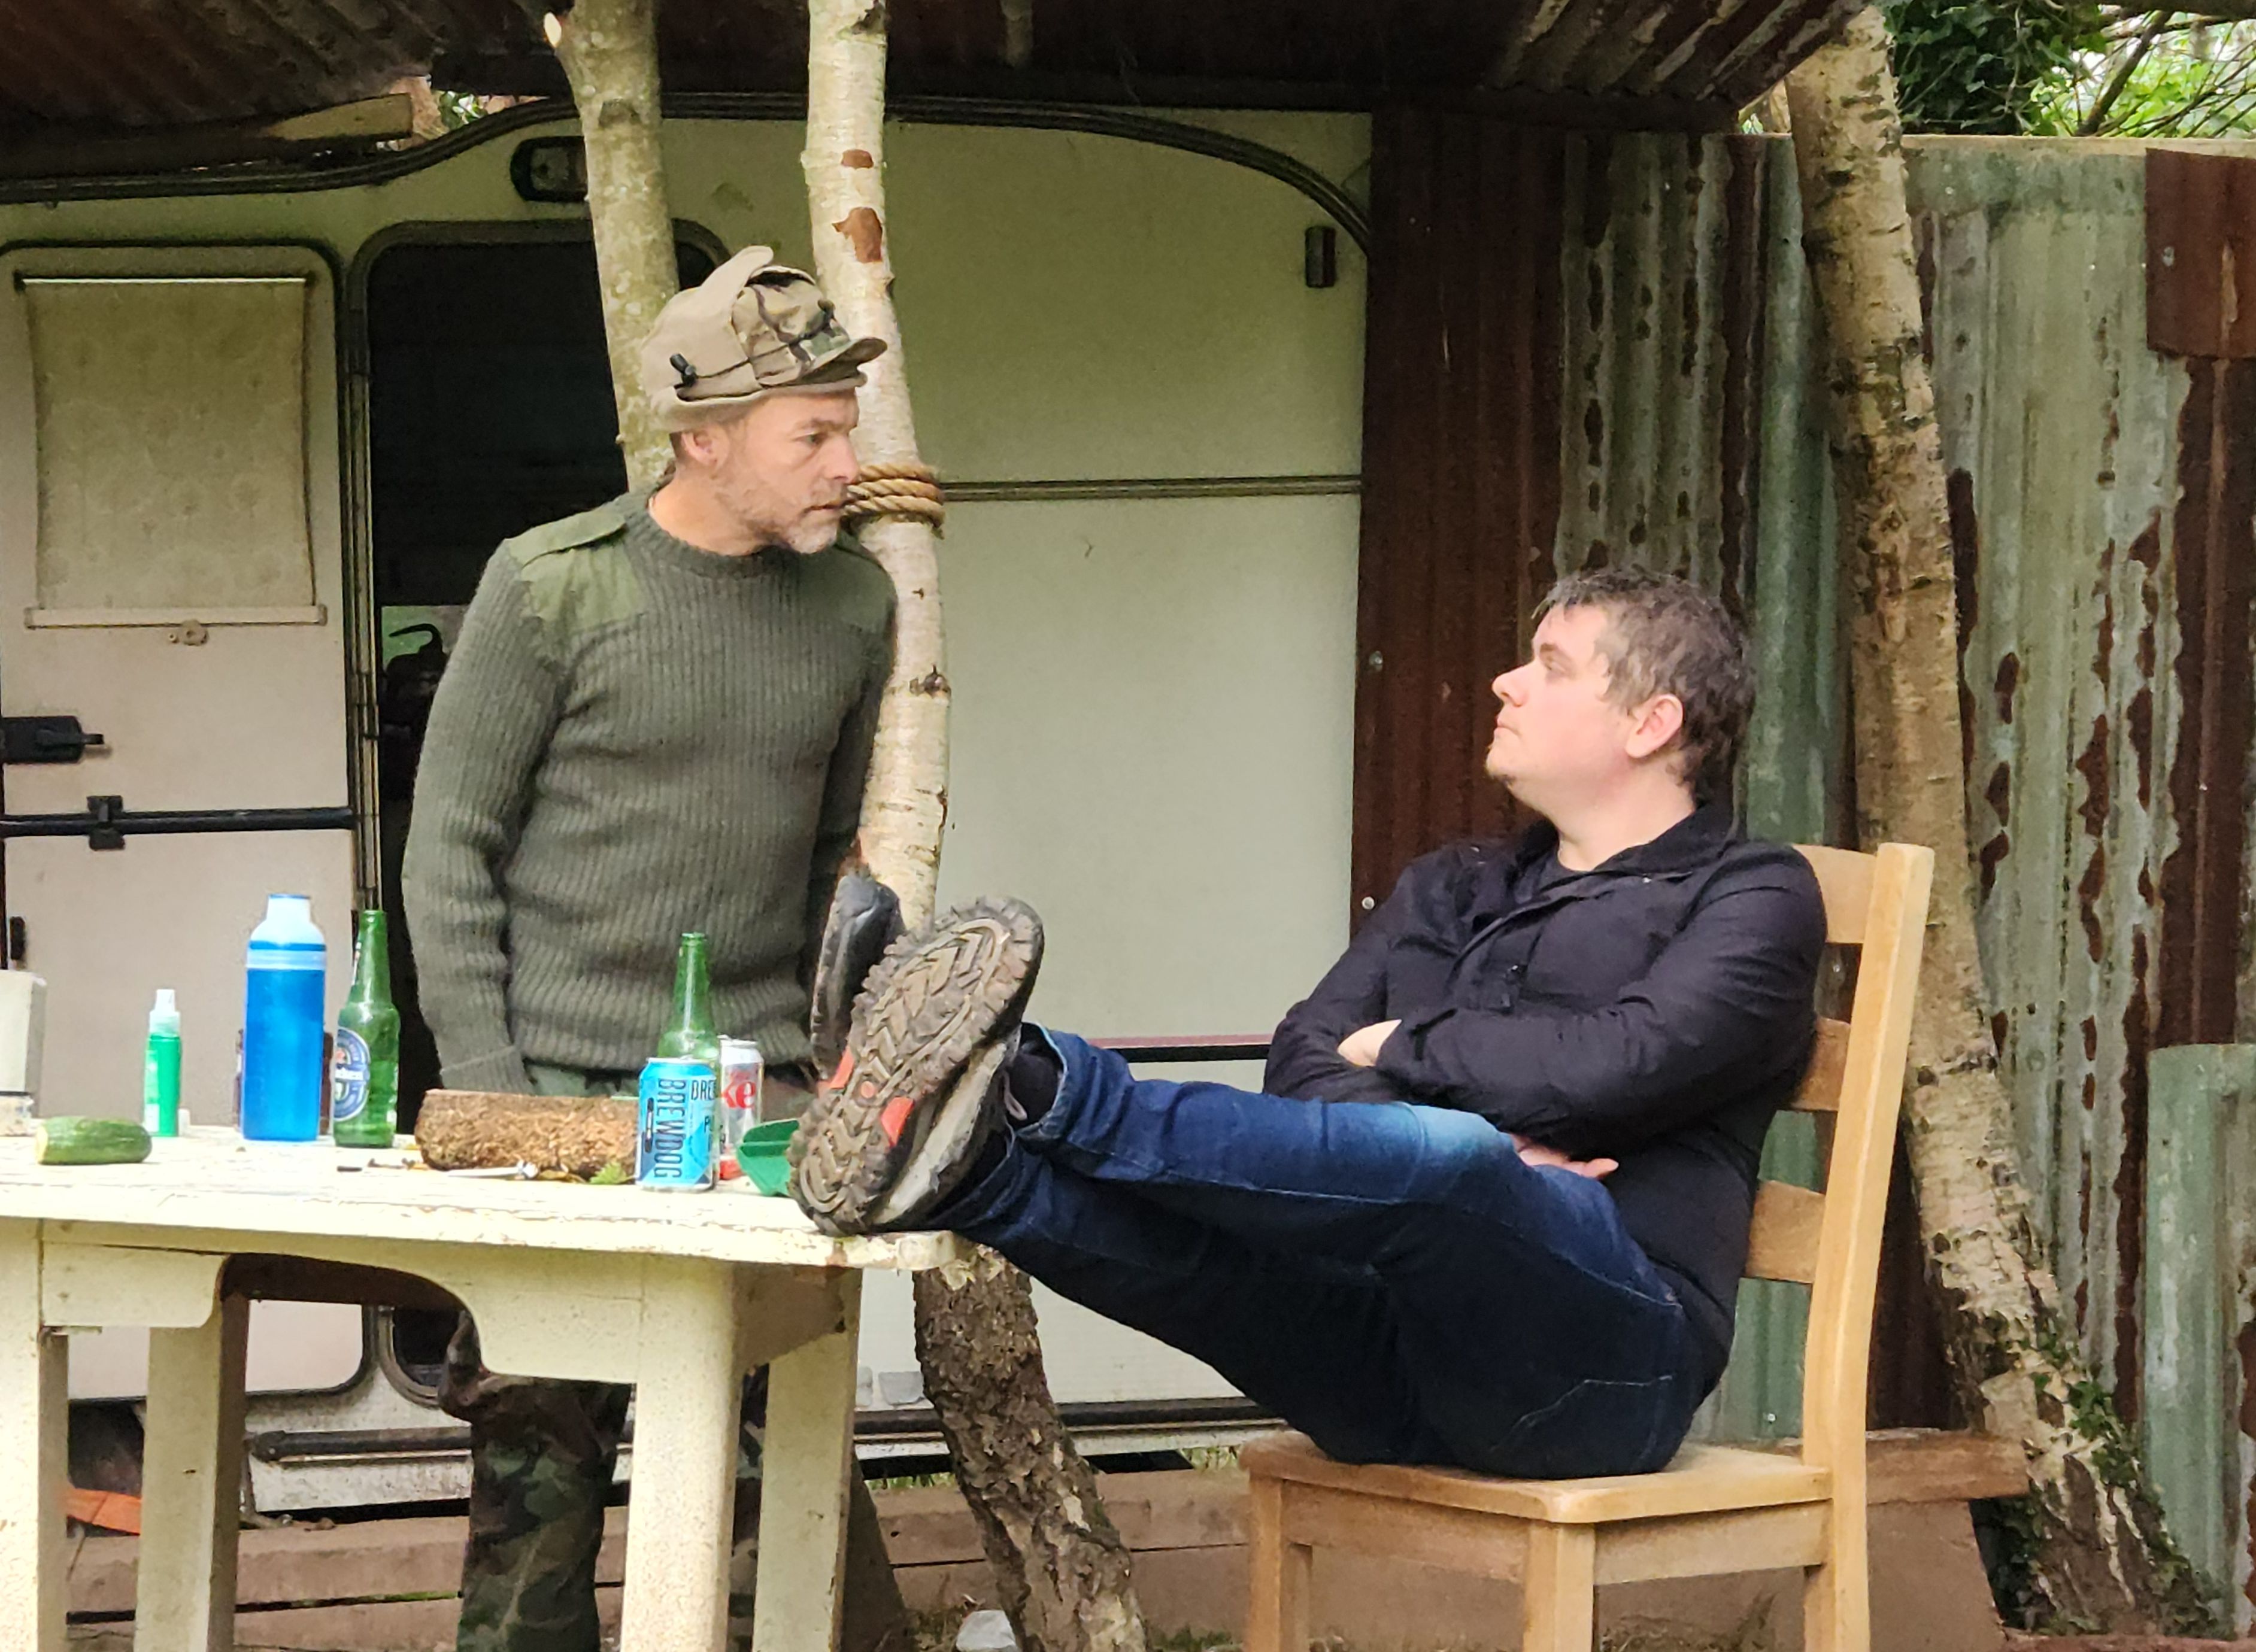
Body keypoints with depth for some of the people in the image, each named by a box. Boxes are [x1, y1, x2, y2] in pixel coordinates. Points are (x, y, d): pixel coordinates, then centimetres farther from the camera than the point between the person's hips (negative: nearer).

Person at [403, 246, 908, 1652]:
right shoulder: (552, 587, -6)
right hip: (561, 1085, -3)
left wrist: (833, 1062, 9)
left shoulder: (853, 602, 7)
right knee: (541, 1462, 1)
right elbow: (452, 852, -2)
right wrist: (489, 1093, -7)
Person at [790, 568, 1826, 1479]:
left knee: (1444, 1163, -36)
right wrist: (1475, 1156, -10)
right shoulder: (1455, 892, 29)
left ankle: (1043, 1088, -48)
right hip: (1398, 1378, 6)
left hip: (1606, 1355, -6)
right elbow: (1305, 1062, 11)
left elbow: (1619, 1065, -11)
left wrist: (1409, 1047, 4)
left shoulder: (1751, 900, 10)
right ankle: (969, 1171, -54)